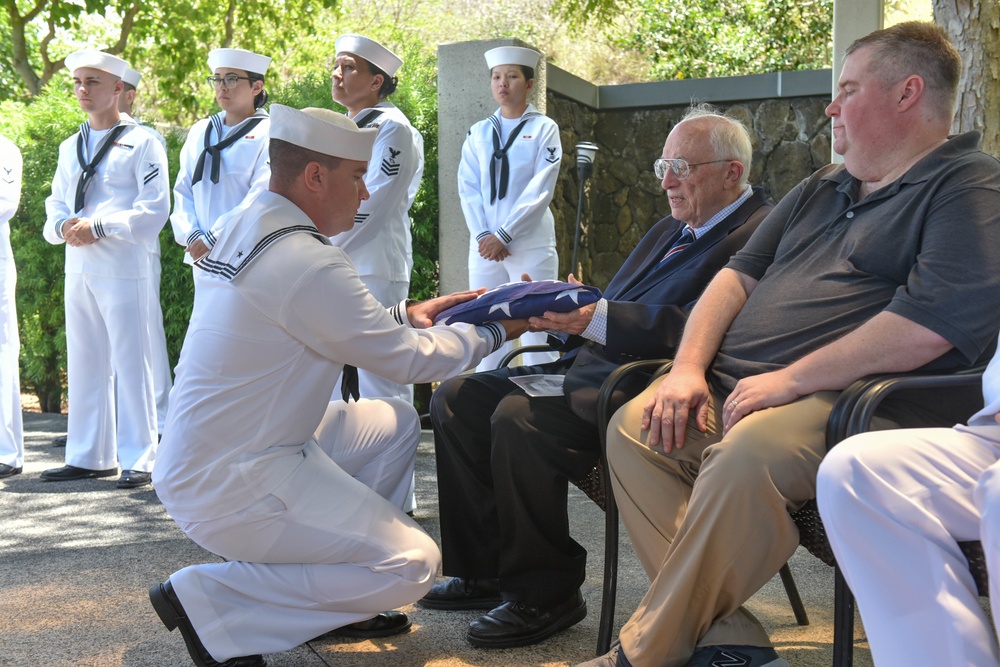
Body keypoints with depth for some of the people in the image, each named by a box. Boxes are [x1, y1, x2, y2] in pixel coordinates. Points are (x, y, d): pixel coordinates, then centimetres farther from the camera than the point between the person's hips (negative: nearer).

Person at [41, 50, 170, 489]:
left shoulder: (141, 142, -2)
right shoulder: (70, 148, 19)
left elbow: (154, 209, -9)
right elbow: (55, 205, 20)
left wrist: (97, 227, -17)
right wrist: (63, 226, -4)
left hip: (123, 268, -7)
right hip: (78, 268, 7)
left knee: (129, 363, -5)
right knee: (84, 363, 10)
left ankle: (138, 460, 0)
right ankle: (88, 457, 18)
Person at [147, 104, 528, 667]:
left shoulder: (246, 226, 7)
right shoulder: (305, 262, -22)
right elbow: (409, 360, -13)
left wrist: (404, 315, 18)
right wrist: (494, 332, 2)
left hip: (200, 456, 10)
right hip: (231, 487, -10)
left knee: (397, 423, 18)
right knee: (413, 566, -11)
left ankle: (335, 596, 16)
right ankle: (209, 602, -5)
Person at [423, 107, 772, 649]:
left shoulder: (759, 234, -8)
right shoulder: (669, 231, 24)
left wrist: (595, 318, -28)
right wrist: (559, 309, 3)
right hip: (590, 369, 11)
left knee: (519, 418, -30)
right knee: (456, 398, 3)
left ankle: (544, 595, -12)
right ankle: (485, 571, 10)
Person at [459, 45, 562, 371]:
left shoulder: (544, 128, 2)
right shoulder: (478, 132, 13)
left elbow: (540, 189, -7)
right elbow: (468, 187, 6)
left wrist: (503, 235, -12)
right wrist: (482, 235, -8)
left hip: (531, 243, -4)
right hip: (485, 244, 4)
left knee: (537, 329, -6)